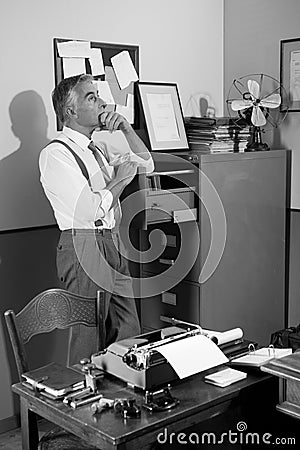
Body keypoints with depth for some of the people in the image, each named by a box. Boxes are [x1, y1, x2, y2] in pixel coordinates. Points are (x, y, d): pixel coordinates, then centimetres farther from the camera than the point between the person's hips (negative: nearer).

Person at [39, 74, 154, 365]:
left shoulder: (98, 148, 12)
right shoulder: (56, 154, -13)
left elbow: (147, 164, 19)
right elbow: (90, 209, -21)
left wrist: (125, 128, 6)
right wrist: (120, 178, -7)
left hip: (112, 244, 8)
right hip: (84, 250, -8)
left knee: (128, 335, 13)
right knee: (89, 340, 1)